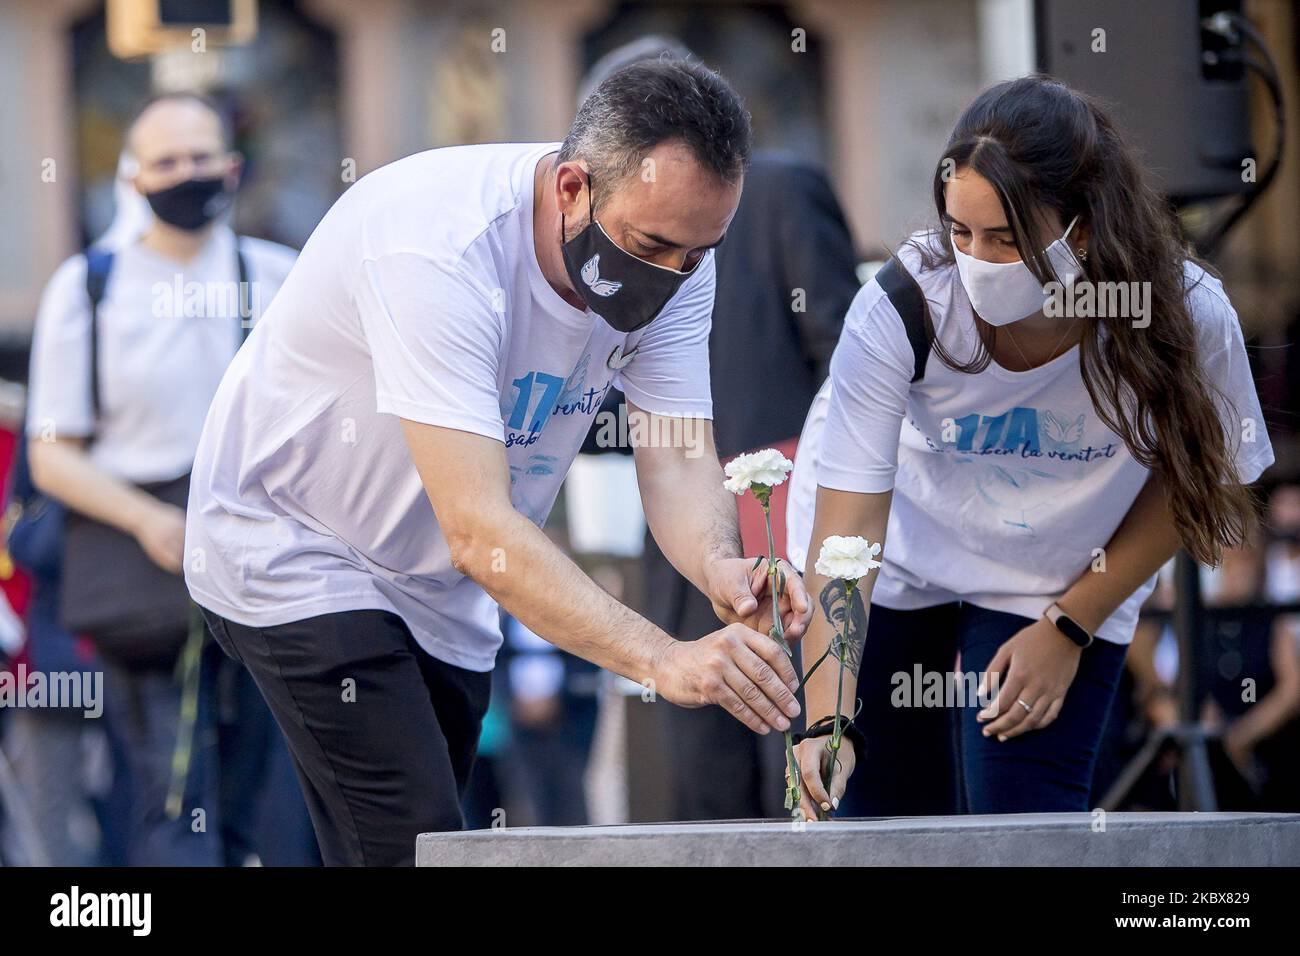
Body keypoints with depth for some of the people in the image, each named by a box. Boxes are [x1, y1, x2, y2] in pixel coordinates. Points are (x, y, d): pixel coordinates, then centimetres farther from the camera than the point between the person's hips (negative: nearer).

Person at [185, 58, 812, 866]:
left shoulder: (672, 238, -13)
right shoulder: (438, 246, -35)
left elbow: (679, 458, -16)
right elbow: (479, 529, -41)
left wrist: (719, 566, -39)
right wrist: (660, 659, -49)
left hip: (436, 586, 7)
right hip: (294, 551, -7)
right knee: (414, 849, -20)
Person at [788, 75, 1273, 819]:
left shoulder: (1186, 317, -29)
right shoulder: (897, 310, -32)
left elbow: (1191, 476, -9)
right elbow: (845, 532, -31)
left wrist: (1069, 628, -11)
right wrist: (825, 722, -40)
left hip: (1061, 590, 0)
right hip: (908, 563, 0)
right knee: (892, 814, 10)